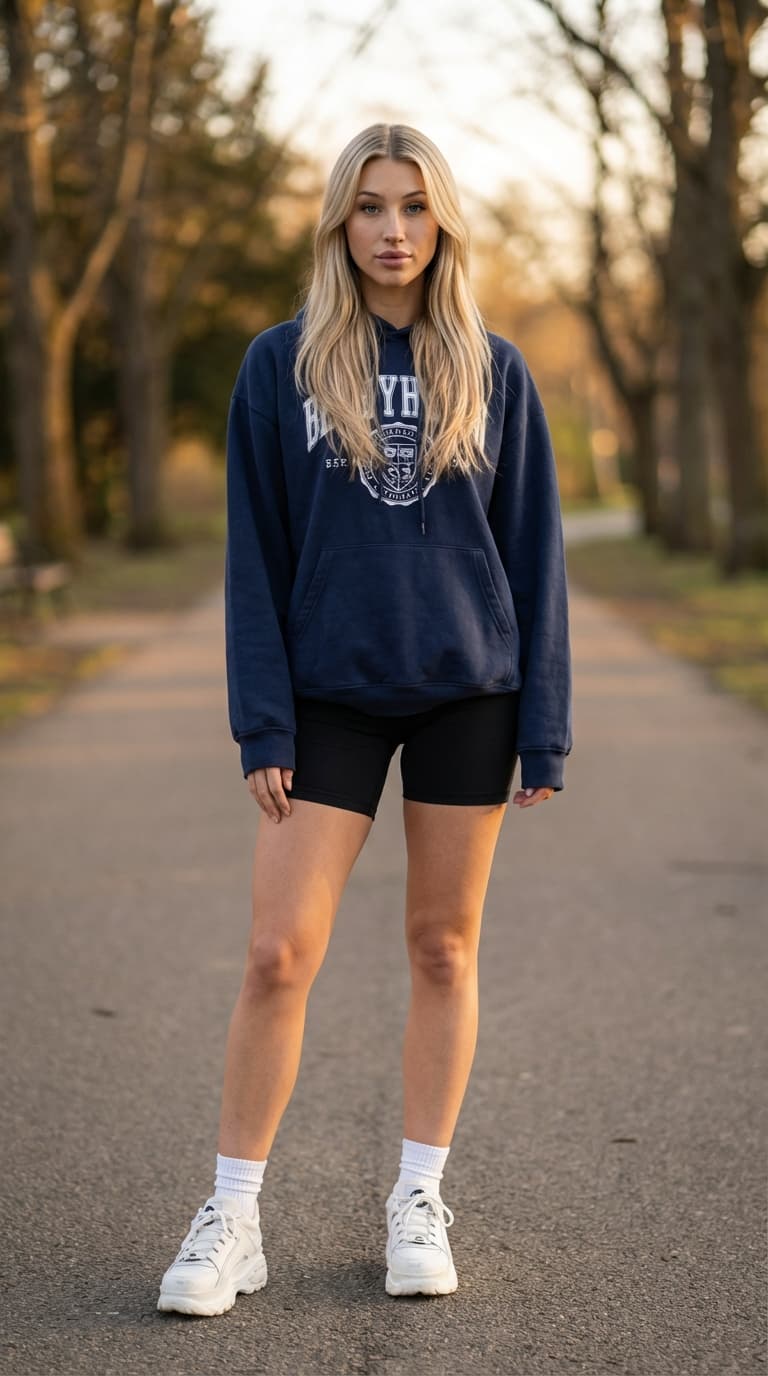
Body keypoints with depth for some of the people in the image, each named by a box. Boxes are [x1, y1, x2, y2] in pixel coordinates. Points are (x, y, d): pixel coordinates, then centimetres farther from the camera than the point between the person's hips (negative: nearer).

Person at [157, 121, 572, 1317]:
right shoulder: (281, 365, 1)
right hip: (332, 695, -1)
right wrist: (262, 723, -6)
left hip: (467, 691, 1)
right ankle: (233, 1217, 7)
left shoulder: (493, 371, 4)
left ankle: (419, 1203, 20)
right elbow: (255, 553, 1)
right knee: (279, 956, -5)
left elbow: (534, 551, 5)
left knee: (445, 949, 7)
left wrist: (545, 728, 0)